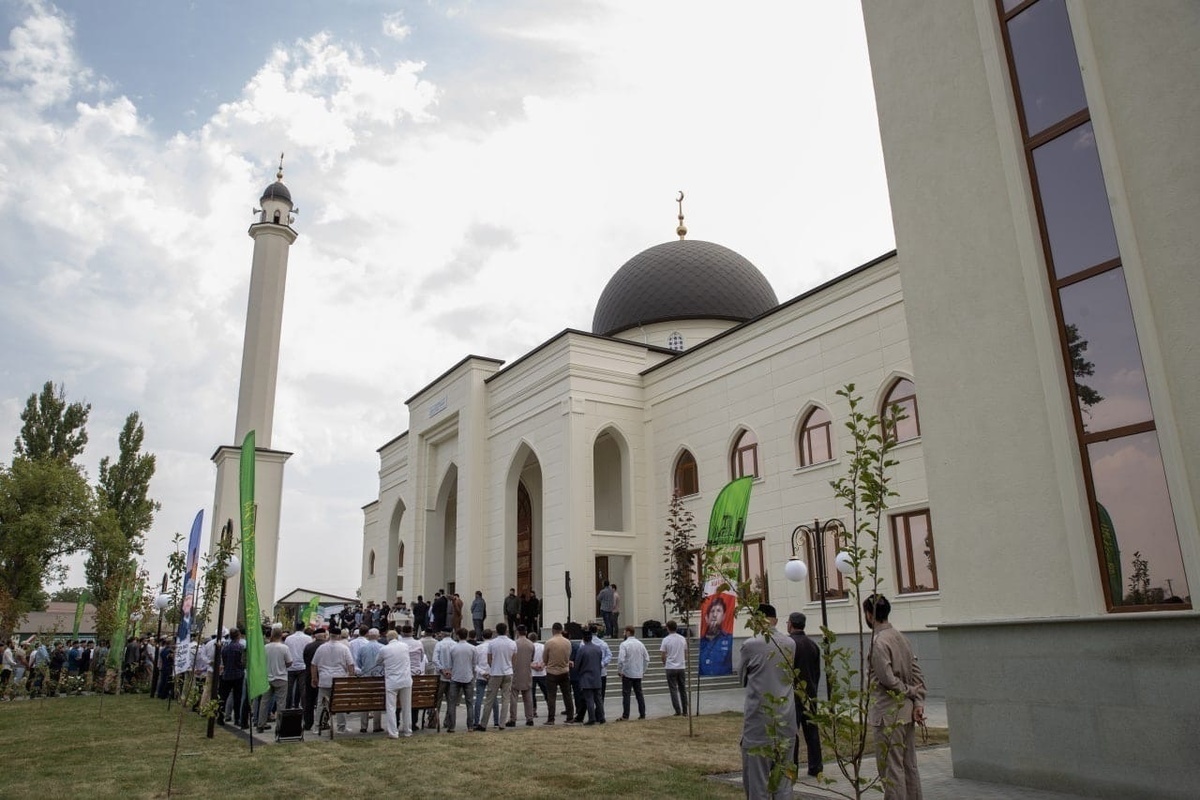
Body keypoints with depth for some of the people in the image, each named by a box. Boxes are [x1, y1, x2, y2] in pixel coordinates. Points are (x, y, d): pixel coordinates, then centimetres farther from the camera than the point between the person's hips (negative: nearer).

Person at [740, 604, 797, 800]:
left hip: (759, 719, -4)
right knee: (783, 775, 12)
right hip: (786, 718, 4)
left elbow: (744, 680, 6)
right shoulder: (790, 644, 3)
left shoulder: (750, 645, -9)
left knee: (757, 776, 5)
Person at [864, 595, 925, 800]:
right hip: (907, 711, 8)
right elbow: (917, 674, 7)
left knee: (891, 768, 0)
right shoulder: (901, 637, 8)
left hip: (888, 713, -8)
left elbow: (888, 680, -21)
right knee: (909, 766, 15)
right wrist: (919, 702, 1)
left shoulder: (878, 642, -16)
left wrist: (910, 690, -5)